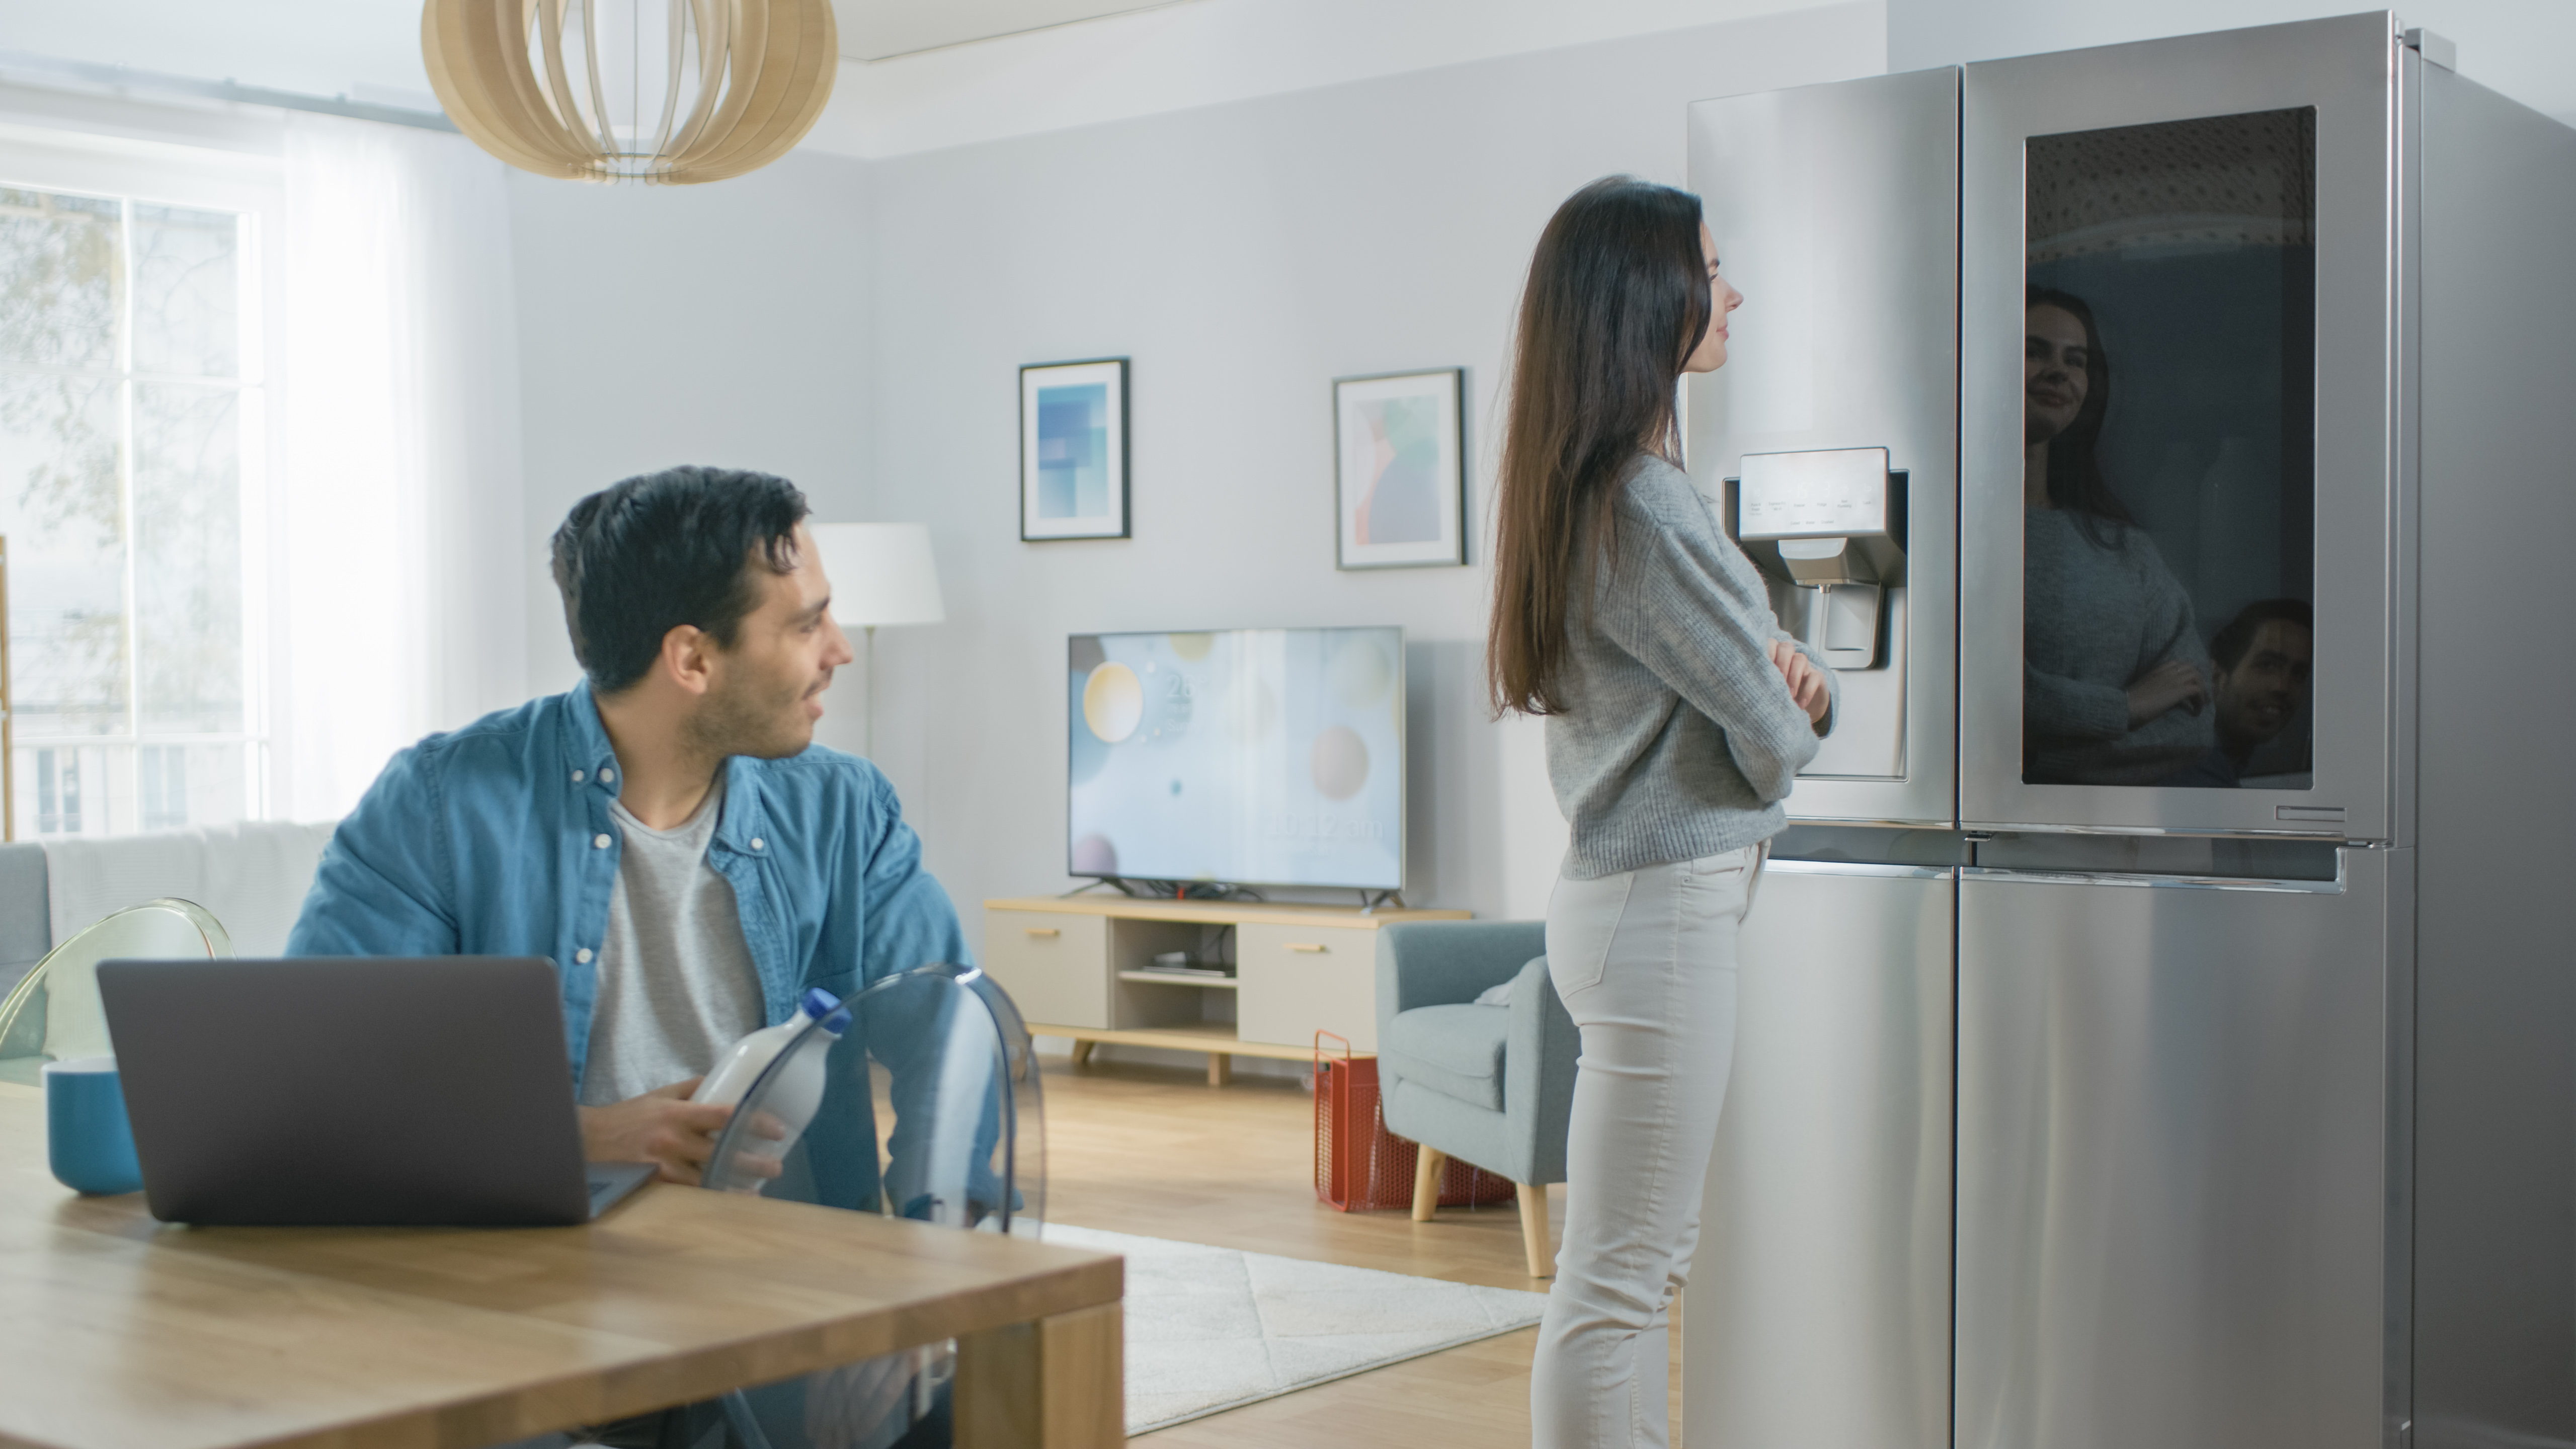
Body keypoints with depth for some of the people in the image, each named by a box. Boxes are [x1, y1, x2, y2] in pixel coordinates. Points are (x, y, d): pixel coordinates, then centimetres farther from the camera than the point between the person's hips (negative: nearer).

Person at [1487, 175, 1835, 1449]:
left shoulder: (1588, 492, 13)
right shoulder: (1643, 508, -18)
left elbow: (1746, 666, 19)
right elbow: (1774, 748, -14)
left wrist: (1780, 668, -4)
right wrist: (1793, 698, 9)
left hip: (1632, 899, 10)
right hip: (1664, 908, -10)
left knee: (1644, 1264, 17)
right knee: (1614, 1279, -3)